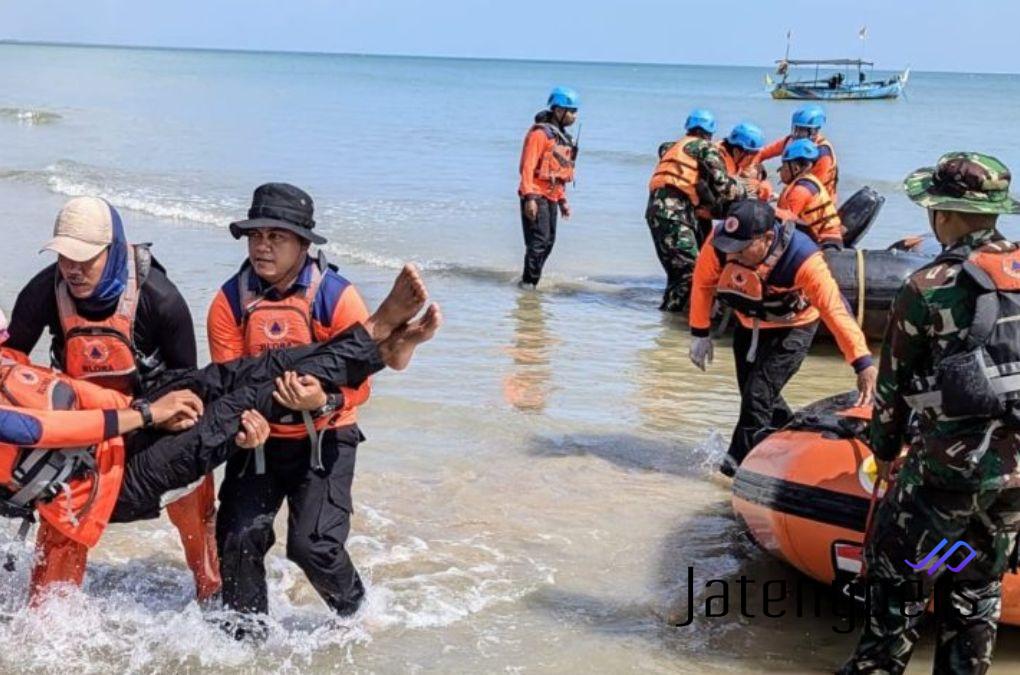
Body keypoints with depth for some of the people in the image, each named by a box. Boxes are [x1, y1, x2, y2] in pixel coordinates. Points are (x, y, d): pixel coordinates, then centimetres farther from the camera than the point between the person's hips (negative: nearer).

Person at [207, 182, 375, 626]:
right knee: (238, 536, -6)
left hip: (324, 438, -3)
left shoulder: (337, 297, -13)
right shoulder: (230, 301, -5)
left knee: (312, 544, -12)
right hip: (258, 439, 3)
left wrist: (325, 401, -36)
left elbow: (359, 384, -13)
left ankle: (357, 614, 18)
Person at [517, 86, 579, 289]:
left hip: (551, 197, 9)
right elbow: (528, 167, -17)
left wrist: (563, 200, 21)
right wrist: (530, 198, -24)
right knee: (538, 241, -11)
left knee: (548, 242, 10)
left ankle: (530, 281, 17)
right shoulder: (540, 133, -12)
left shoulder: (563, 136, 17)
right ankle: (528, 282, -4)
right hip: (536, 196, -9)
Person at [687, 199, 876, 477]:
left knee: (758, 394, -17)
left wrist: (863, 364, -47)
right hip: (748, 324, 5)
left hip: (792, 329, -5)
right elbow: (703, 283, -8)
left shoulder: (801, 258, -39)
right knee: (751, 392, 12)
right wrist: (699, 333, -2)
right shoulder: (718, 241, -28)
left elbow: (835, 311, -40)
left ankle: (738, 461, -2)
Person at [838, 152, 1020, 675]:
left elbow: (894, 382, -2)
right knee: (978, 584, 19)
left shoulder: (927, 288, -11)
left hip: (951, 464, -5)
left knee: (898, 573, 13)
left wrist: (884, 450, 14)